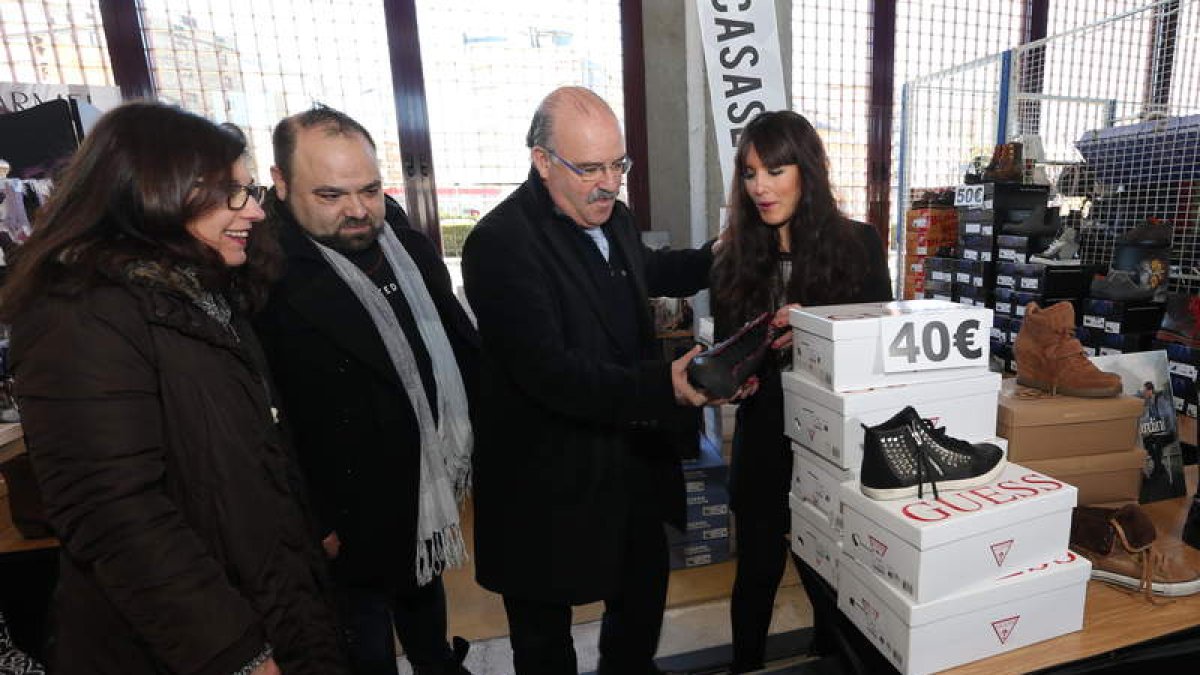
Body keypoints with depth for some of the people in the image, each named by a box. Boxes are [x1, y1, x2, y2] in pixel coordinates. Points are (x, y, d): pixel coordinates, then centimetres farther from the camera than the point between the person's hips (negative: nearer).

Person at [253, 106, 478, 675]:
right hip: (358, 513, -6)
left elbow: (458, 339, 8)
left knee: (425, 591, 32)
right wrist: (318, 523, -13)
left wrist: (466, 427, 9)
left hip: (435, 478, 7)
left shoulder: (405, 239, -3)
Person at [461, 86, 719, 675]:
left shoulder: (612, 217, 4)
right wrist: (662, 385, -39)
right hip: (550, 480, -7)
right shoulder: (501, 244, -23)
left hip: (635, 460, 8)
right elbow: (549, 372, -31)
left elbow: (648, 271, 26)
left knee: (644, 591, 29)